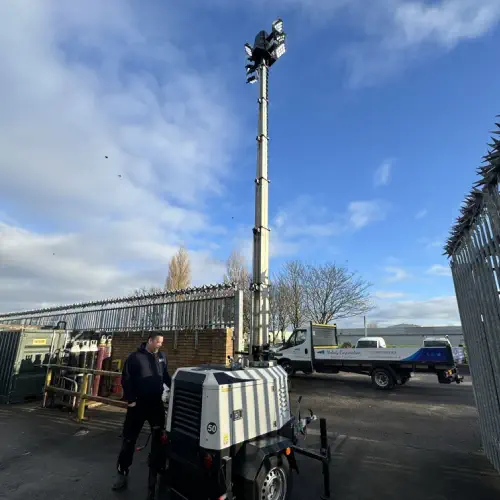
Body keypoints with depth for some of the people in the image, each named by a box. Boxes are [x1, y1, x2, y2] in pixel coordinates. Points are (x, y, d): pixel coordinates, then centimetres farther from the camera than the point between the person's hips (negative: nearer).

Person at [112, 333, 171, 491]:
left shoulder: (161, 358, 3)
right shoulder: (134, 357, -11)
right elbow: (126, 380, -10)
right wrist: (130, 400, -13)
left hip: (156, 403, 5)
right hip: (138, 404, -4)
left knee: (160, 436, 16)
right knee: (129, 439, 5)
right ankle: (122, 472, 21)